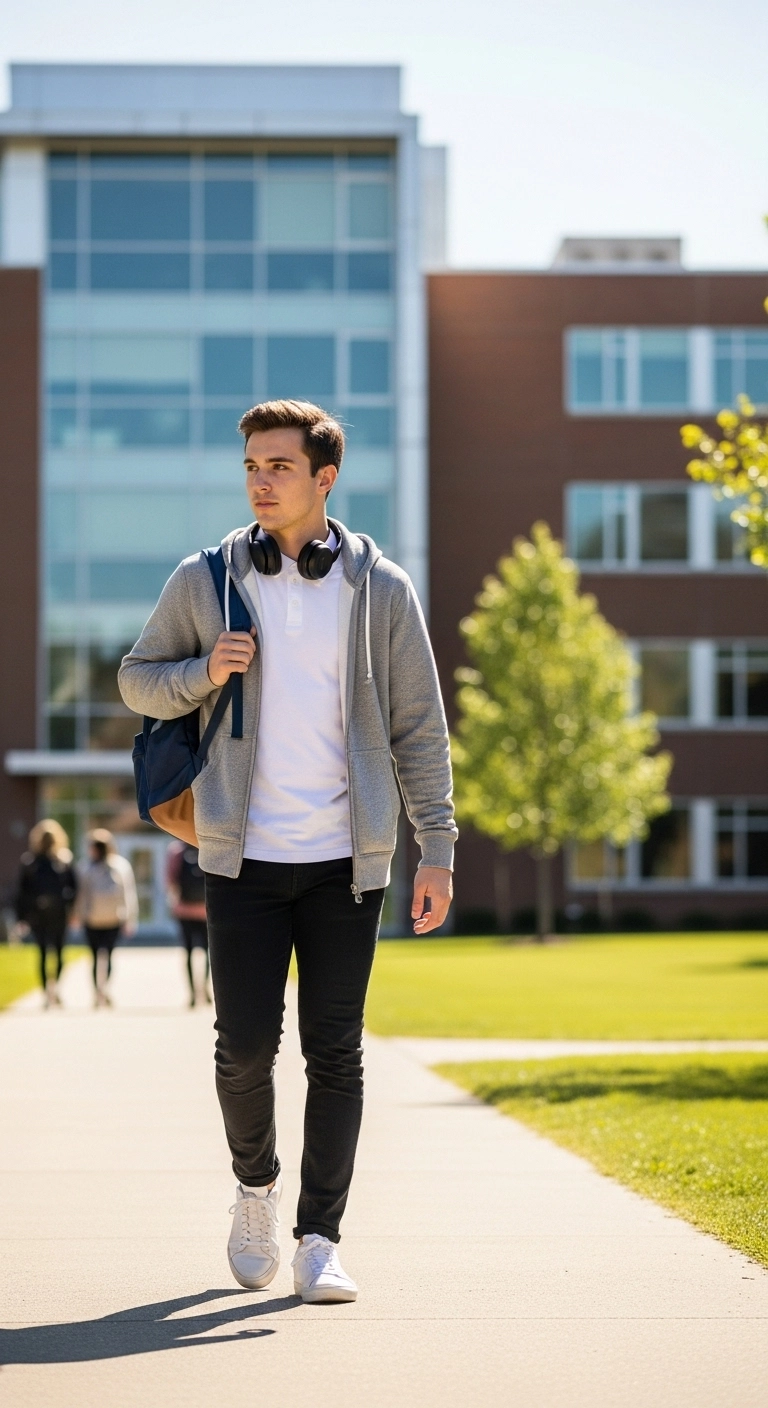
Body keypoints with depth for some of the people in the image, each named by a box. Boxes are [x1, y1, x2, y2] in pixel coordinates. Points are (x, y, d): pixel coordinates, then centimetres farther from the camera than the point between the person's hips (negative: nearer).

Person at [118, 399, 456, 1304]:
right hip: (244, 857, 0)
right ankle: (255, 1187, 26)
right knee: (246, 1045, -2)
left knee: (335, 1053, 0)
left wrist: (436, 849, -2)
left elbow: (418, 727, 4)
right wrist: (204, 672, -8)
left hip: (345, 861, 0)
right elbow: (136, 680, 13)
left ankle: (319, 1241, 8)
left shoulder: (380, 587, 3)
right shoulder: (205, 582, 4)